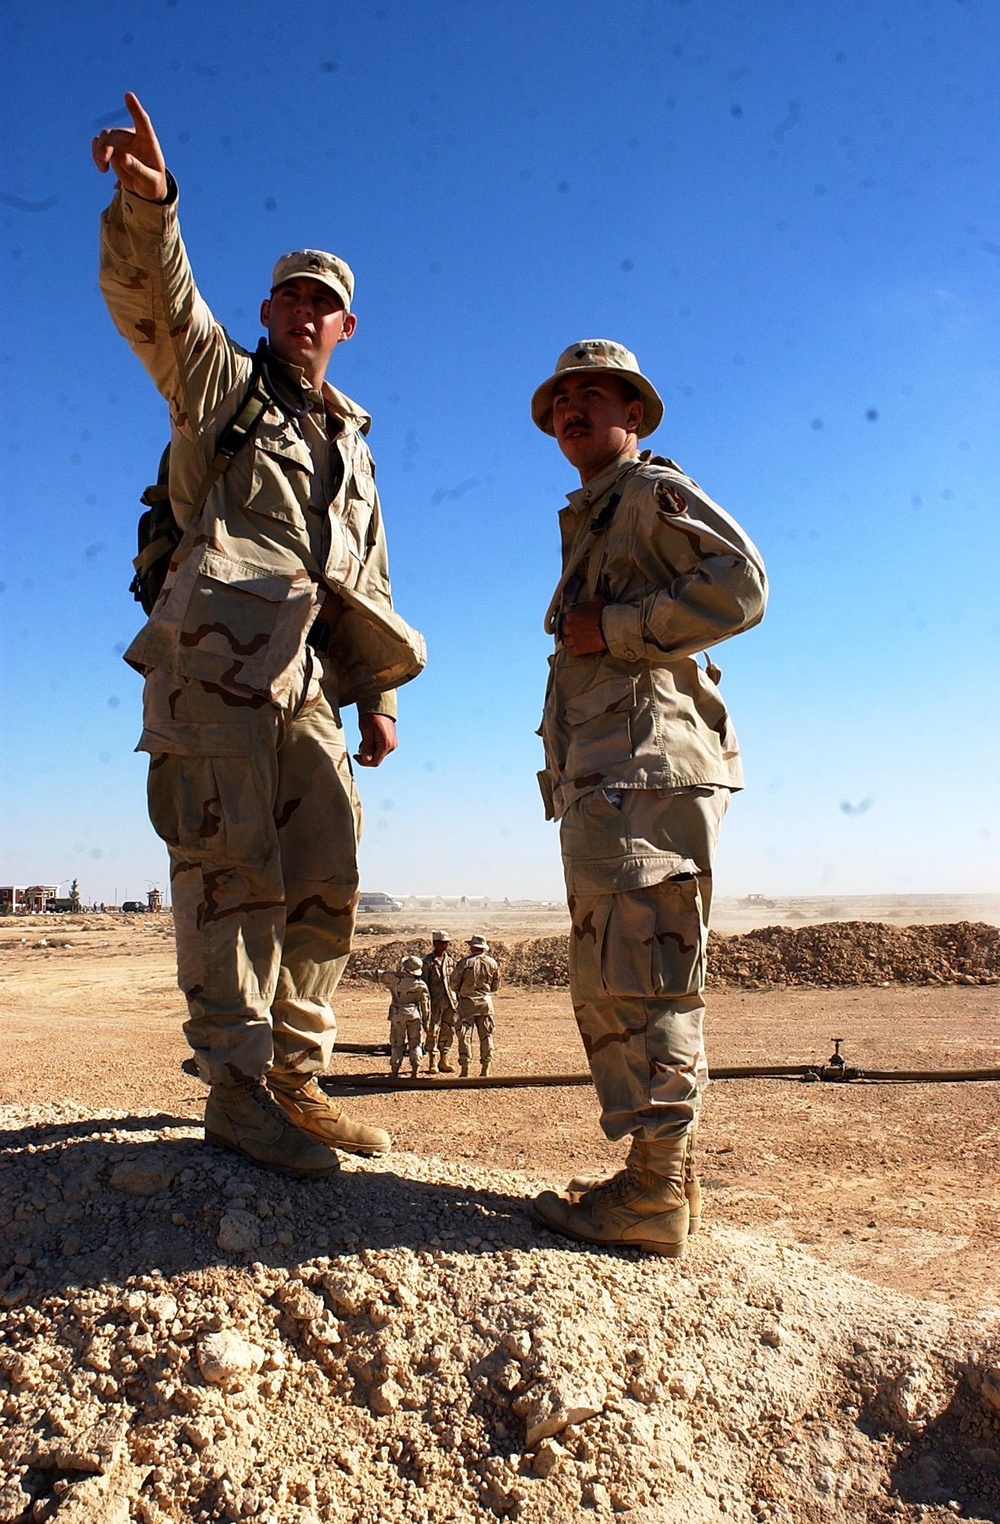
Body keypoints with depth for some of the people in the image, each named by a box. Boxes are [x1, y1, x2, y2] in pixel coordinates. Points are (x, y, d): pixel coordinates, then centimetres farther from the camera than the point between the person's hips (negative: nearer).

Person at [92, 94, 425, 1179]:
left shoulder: (351, 447, 27)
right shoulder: (218, 381, 15)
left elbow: (370, 587, 23)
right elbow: (151, 298, -6)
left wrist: (378, 698, 13)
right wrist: (146, 204, -27)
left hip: (310, 682, 6)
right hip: (219, 662, -5)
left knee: (322, 884, 3)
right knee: (232, 870, -9)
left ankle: (295, 1081, 13)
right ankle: (235, 1086, -3)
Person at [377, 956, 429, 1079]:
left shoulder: (395, 979, -11)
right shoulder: (421, 985, -6)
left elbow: (379, 974, 3)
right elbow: (425, 1005, 0)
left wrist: (393, 971, 16)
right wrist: (426, 1022, 10)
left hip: (398, 1016, -1)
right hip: (414, 1016, 1)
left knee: (397, 1045, 8)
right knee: (415, 1045, 11)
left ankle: (394, 1074, 9)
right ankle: (415, 1073, 8)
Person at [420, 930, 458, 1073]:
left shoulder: (450, 960, 11)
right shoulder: (428, 961, -5)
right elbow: (424, 984, -6)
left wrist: (458, 1000, 13)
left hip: (450, 1001, 5)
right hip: (435, 1002, -5)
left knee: (448, 1032, 8)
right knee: (433, 1032, -2)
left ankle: (443, 1061, 18)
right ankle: (433, 1063, 6)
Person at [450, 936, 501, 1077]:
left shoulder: (464, 962, -11)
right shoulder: (492, 963, -1)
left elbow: (454, 984, -5)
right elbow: (496, 986, 7)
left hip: (467, 1002, -3)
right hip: (486, 1001, 3)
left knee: (465, 1036, 3)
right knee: (486, 1035, 11)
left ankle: (465, 1070, 2)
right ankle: (485, 1070, 12)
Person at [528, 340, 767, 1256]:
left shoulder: (653, 489, 1)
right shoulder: (590, 526, 28)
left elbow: (740, 586, -14)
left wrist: (613, 628, -13)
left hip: (646, 771, -10)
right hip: (603, 780, 10)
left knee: (636, 980, -10)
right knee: (611, 984, 11)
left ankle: (655, 1195, -3)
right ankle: (666, 1176, 19)